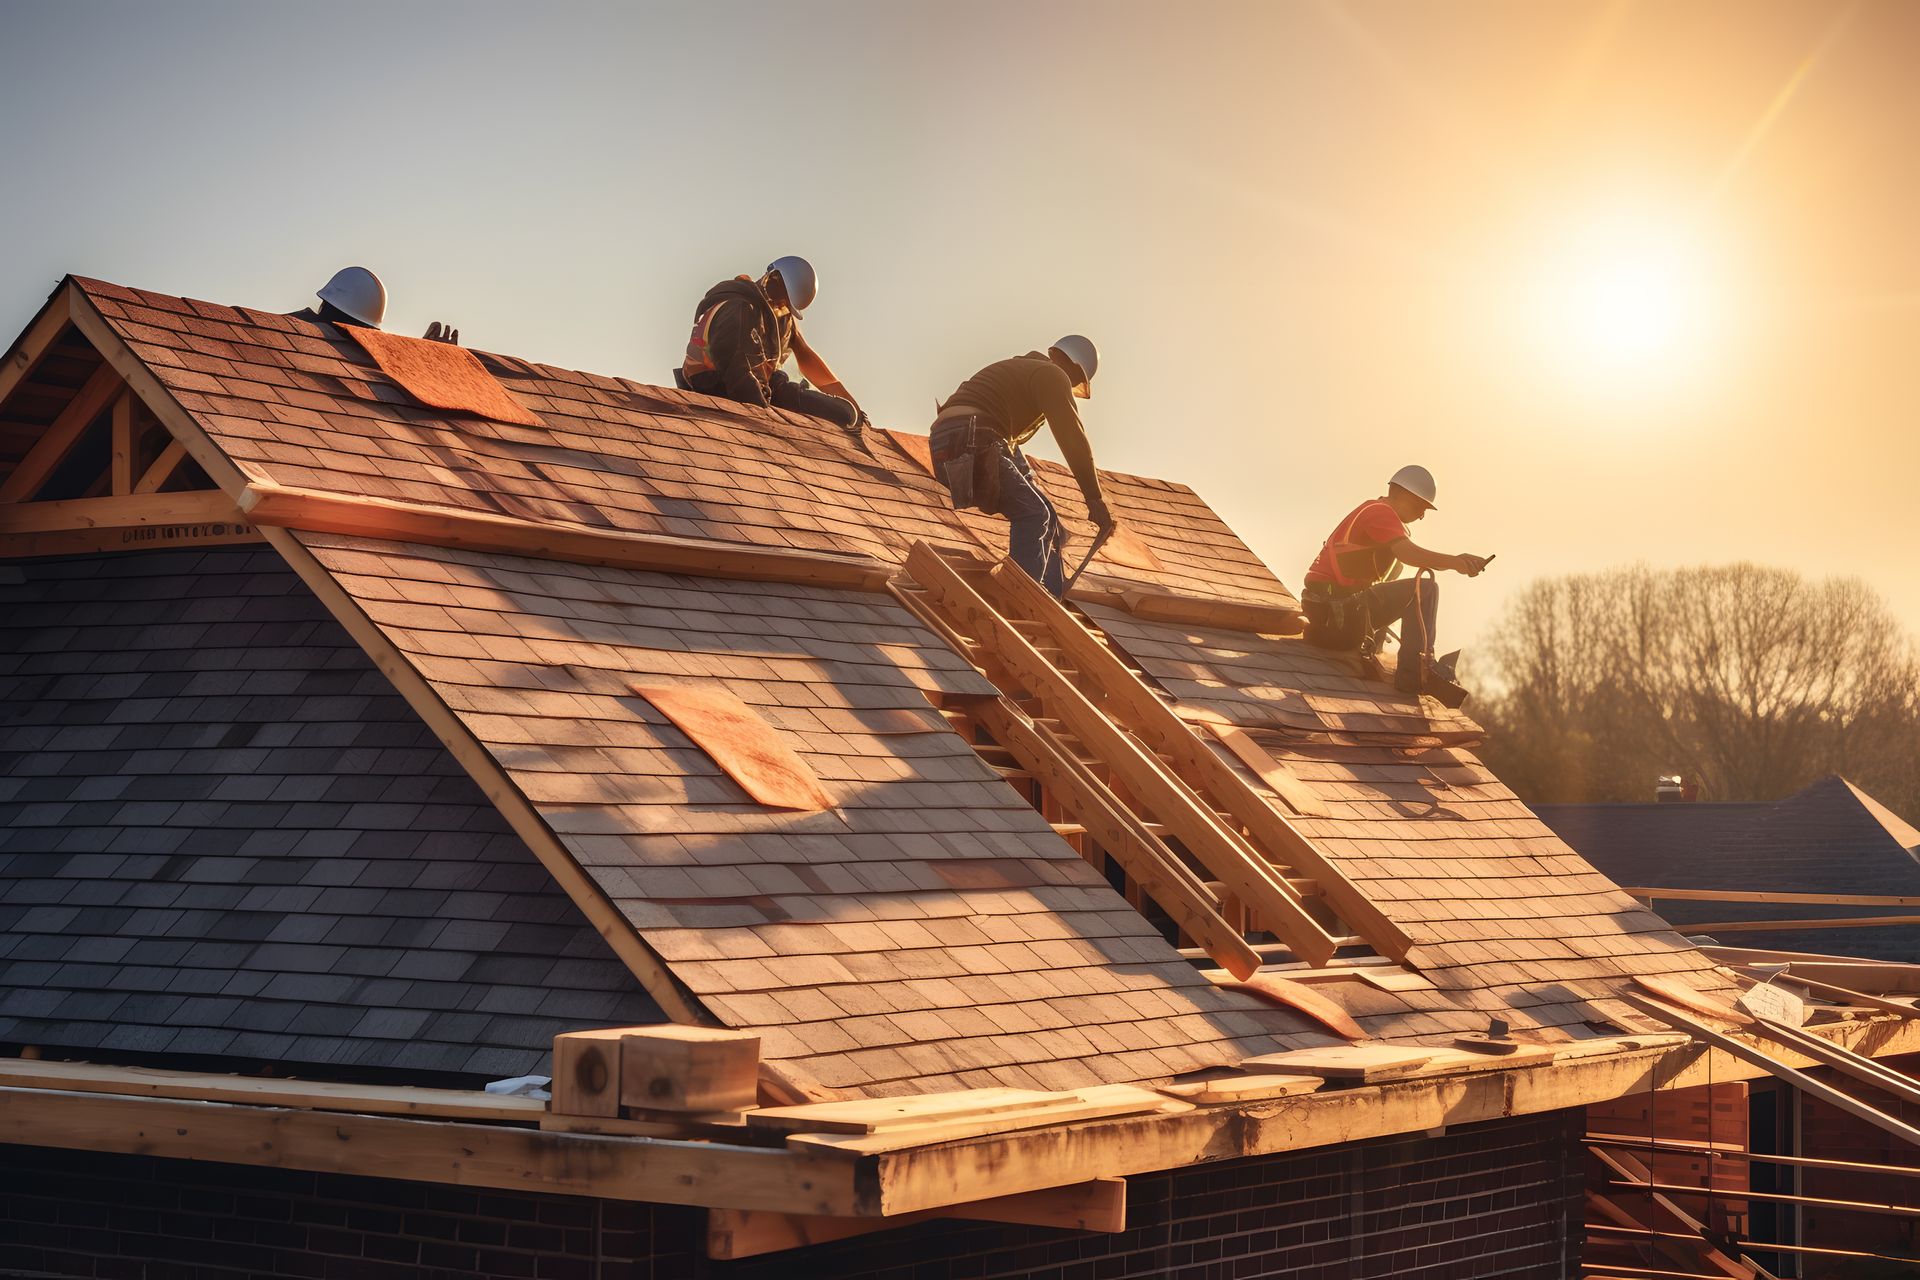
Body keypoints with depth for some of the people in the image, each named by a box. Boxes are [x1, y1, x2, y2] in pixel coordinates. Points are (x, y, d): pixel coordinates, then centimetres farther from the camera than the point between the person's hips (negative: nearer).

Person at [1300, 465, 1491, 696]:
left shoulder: (1371, 511, 23)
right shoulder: (1381, 512, -11)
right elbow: (1407, 552, -30)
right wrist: (1454, 561, -40)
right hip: (1337, 605, -11)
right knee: (1425, 589, -14)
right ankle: (1414, 672, -20)